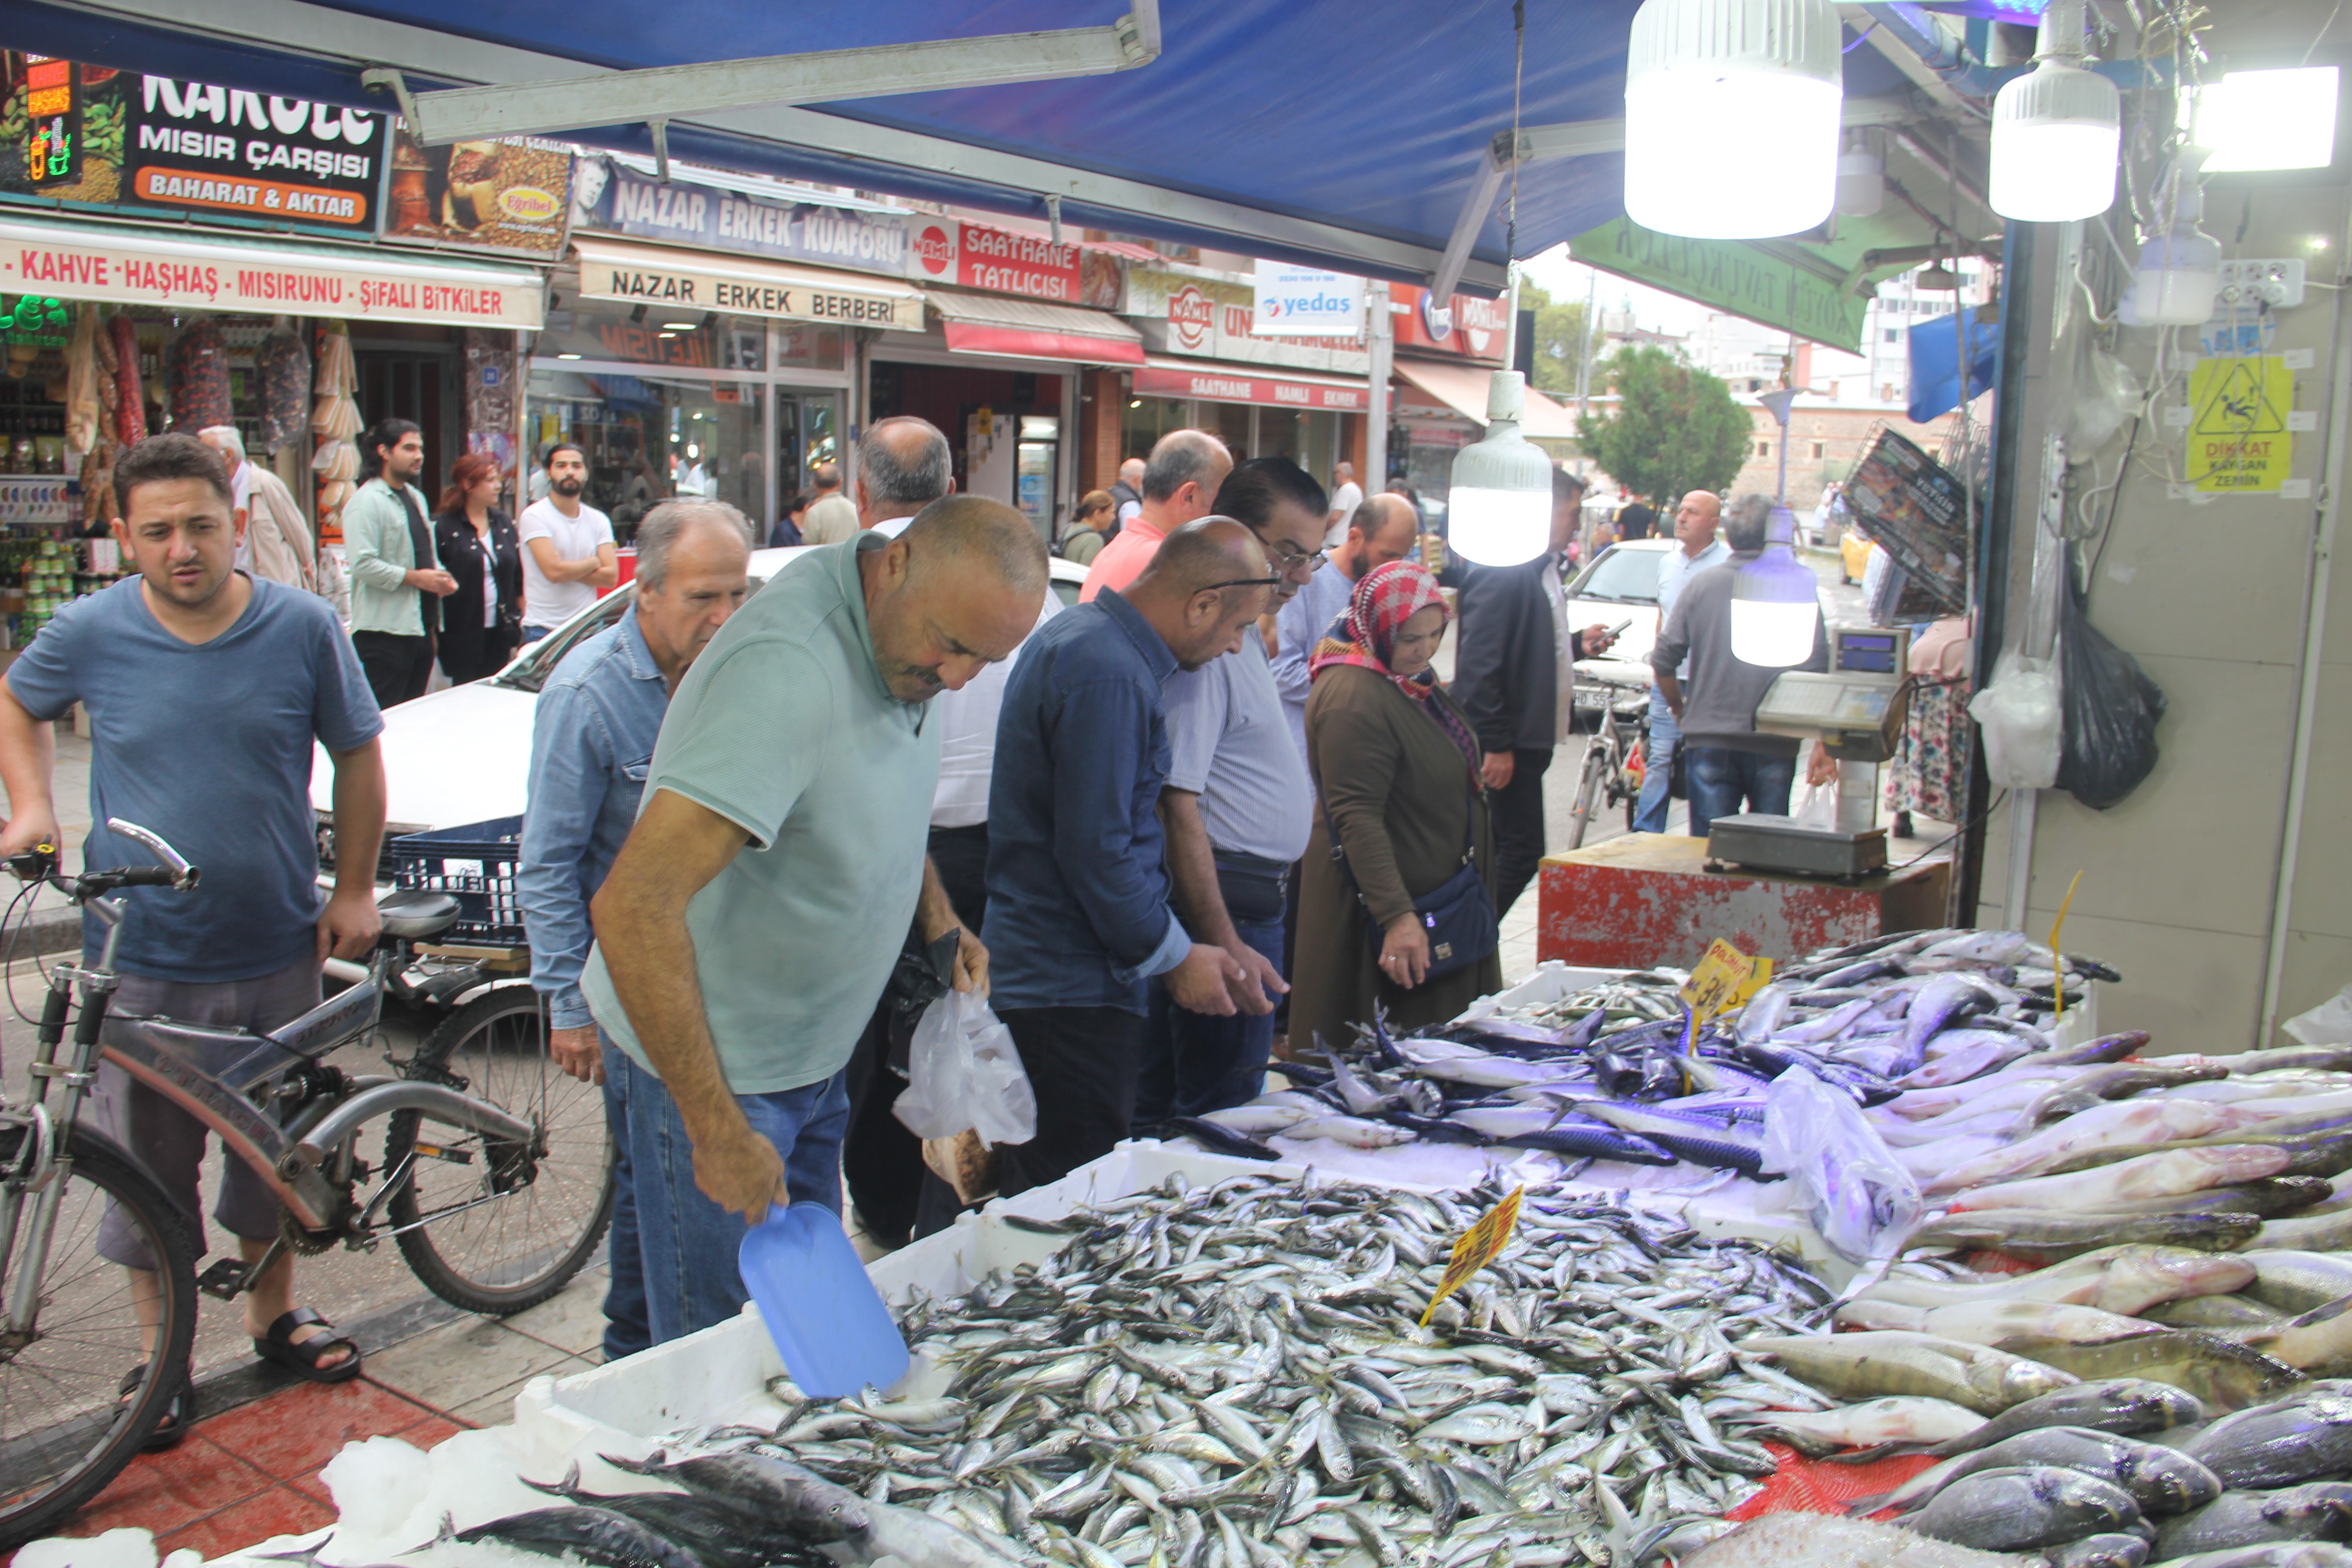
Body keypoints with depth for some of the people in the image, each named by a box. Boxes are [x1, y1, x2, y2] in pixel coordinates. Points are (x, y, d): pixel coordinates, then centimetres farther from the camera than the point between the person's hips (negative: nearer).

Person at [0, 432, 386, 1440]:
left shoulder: (302, 627, -7)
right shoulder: (90, 634, -7)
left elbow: (357, 756, 2)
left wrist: (355, 889, 0)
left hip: (278, 951, 1)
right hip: (140, 961, 0)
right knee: (147, 1166, 11)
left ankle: (273, 1309, 39)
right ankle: (161, 1352, 30)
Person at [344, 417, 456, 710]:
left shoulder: (415, 498, 19)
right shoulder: (366, 502, -10)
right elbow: (363, 564, -20)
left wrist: (441, 577, 8)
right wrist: (415, 578, -18)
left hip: (420, 628, 9)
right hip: (384, 631, -9)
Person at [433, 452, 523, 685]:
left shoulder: (505, 524, 10)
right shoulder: (444, 527, -7)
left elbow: (519, 579, 13)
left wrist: (521, 623, 10)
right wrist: (435, 632, -11)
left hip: (499, 633, 5)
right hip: (462, 635, -5)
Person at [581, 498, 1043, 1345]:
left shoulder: (908, 637, -3)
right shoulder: (785, 673, -32)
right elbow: (632, 908, -36)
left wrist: (938, 919, 6)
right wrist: (719, 1133, -33)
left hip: (809, 1050, 8)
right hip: (712, 1064, -8)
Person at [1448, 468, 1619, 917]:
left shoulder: (1545, 570, 14)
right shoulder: (1502, 573, -18)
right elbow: (1479, 665, -22)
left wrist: (1578, 644, 9)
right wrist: (1495, 744, -22)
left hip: (1532, 737, 10)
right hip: (1506, 744, -10)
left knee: (1509, 850, 14)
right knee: (1522, 851, -6)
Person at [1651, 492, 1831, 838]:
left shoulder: (1700, 584, 1)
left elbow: (1664, 659, 0)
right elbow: (1816, 670, -8)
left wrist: (1679, 708, 18)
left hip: (1708, 739, 1)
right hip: (1775, 744, -1)